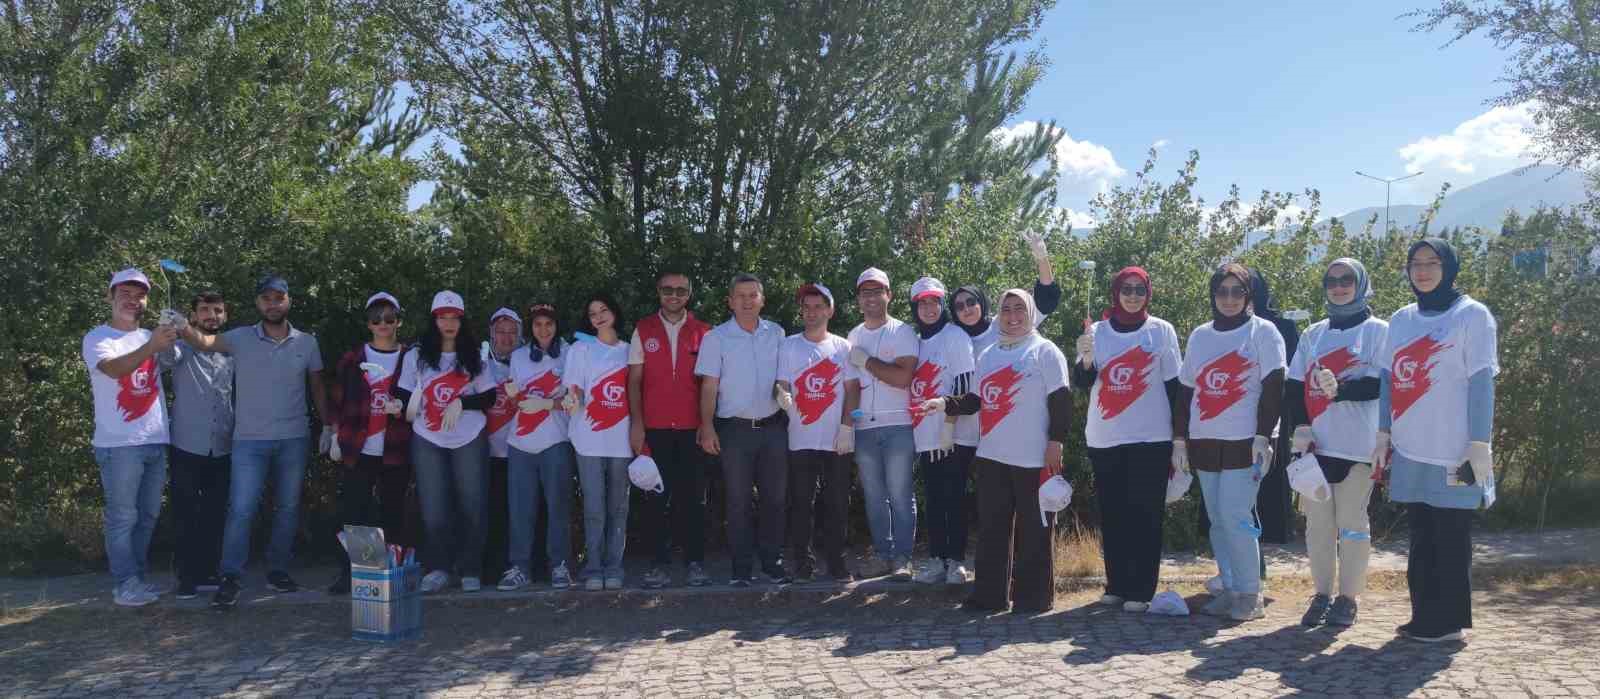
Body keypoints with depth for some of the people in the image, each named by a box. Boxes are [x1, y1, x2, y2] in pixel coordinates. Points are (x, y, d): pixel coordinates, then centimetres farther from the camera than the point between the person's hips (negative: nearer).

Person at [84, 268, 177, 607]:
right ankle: (126, 585, 2)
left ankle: (138, 577, 22)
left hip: (156, 441, 6)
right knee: (123, 518, -4)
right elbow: (114, 368, -26)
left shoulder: (152, 337, 16)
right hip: (119, 444, -6)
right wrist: (151, 347, -40)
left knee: (148, 515, 12)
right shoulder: (97, 338, -5)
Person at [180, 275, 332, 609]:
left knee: (288, 507, 10)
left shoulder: (307, 343, 4)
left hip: (294, 440, 2)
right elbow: (205, 342, -19)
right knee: (241, 509, -7)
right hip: (250, 440, -2)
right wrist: (182, 328, -40)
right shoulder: (241, 338, -1)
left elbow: (317, 387, 12)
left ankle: (278, 571, 22)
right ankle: (231, 579, 1)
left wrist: (328, 424, 9)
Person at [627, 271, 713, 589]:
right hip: (654, 428, 0)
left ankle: (695, 562, 10)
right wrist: (636, 423, -5)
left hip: (692, 428, 0)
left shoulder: (702, 332, 6)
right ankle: (660, 563, 9)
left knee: (693, 496, 3)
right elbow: (634, 380, 4)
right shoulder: (643, 330, 7)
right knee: (657, 496, 3)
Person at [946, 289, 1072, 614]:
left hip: (1034, 458, -6)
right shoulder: (988, 355, 18)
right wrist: (947, 404, 0)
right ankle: (990, 594, 15)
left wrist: (1056, 441, -15)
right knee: (991, 528, 8)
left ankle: (1033, 596, 8)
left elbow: (1060, 400, -6)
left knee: (1033, 531, -1)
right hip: (992, 456, 6)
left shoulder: (1045, 350, 0)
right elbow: (975, 401, 18)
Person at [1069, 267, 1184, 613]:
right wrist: (1086, 358, -19)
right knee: (1112, 516, 7)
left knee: (1144, 516, -1)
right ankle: (1116, 585, 17)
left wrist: (1180, 436, 1)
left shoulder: (1162, 331, 2)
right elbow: (1082, 384, 2)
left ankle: (1140, 590, 5)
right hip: (1104, 440, 2)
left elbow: (1174, 386, 4)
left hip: (1151, 439, -2)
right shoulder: (1098, 332, 7)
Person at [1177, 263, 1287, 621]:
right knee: (1217, 520, 7)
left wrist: (1263, 436, -15)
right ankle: (1229, 589, 16)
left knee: (1235, 517, -10)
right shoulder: (1200, 335, 13)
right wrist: (1181, 438, 12)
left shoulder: (1263, 332, -1)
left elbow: (1274, 387, -7)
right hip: (1204, 443, 5)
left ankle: (1250, 594, 1)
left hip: (1244, 443, -5)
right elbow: (1187, 389, 15)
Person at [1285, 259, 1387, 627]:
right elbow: (1294, 385, 9)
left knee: (1351, 521, 1)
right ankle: (1322, 595, 17)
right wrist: (1300, 426, -5)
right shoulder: (1314, 333, 15)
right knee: (1317, 521, 7)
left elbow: (1381, 384, -9)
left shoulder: (1377, 330, 2)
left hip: (1357, 444, -4)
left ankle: (1348, 598, 12)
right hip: (1314, 444, 4)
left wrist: (1340, 390, -25)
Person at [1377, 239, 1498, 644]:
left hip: (1452, 451, -5)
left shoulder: (1472, 315, -3)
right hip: (1410, 451, 5)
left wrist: (1480, 444, -13)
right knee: (1421, 537, 10)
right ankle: (1423, 617, 18)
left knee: (1450, 538, 1)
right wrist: (1384, 436, 10)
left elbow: (1481, 382, -8)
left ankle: (1447, 621, 10)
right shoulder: (1401, 319, 13)